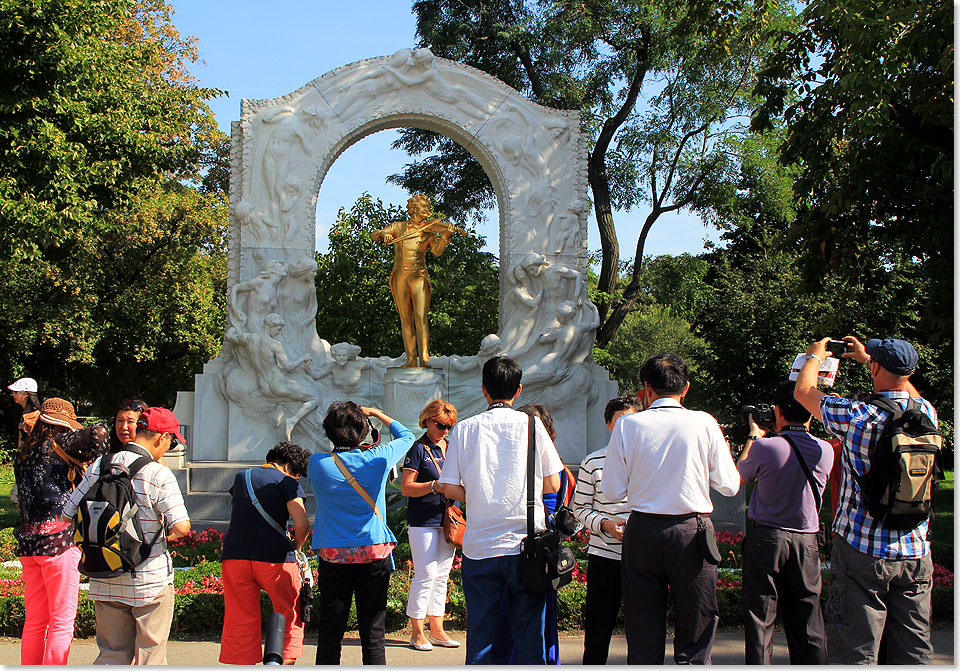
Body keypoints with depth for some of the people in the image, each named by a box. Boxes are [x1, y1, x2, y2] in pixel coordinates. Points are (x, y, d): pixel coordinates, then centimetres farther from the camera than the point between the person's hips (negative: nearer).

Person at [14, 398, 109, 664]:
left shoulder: (24, 453, 13)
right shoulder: (57, 444, -6)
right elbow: (97, 432, -20)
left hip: (28, 542, 7)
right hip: (59, 541, -7)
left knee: (35, 620, 14)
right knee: (62, 621, 0)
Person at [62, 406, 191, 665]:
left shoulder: (99, 466, 1)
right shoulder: (159, 474, -14)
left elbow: (68, 515, 5)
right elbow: (181, 526, -20)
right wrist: (170, 532, 2)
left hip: (105, 582, 5)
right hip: (151, 580, -4)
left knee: (113, 655, 15)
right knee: (150, 655, 8)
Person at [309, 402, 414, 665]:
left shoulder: (318, 464, -7)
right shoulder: (377, 458, -7)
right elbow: (406, 436, 13)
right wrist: (376, 413, 23)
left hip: (333, 557, 1)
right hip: (374, 554, 0)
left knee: (329, 635, 7)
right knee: (373, 635, 5)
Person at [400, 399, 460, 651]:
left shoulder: (451, 448, 14)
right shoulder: (419, 449, -5)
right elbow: (406, 488, -9)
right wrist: (435, 486, -21)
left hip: (447, 520, 7)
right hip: (423, 521, -6)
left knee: (441, 576, 10)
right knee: (425, 576, -6)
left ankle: (437, 630, 18)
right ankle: (417, 632, 4)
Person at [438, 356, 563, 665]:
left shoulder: (464, 428, 1)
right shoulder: (531, 425, -2)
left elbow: (450, 488, -1)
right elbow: (552, 485, 2)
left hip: (479, 546, 1)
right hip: (526, 544, -1)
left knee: (480, 631, 8)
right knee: (530, 631, 6)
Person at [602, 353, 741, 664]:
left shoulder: (627, 425, -2)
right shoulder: (704, 423, -4)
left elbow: (612, 492, 0)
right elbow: (729, 486, 1)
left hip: (642, 531, 1)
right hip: (691, 531, -1)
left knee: (643, 640, 11)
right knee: (695, 638, 7)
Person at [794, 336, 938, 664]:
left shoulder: (858, 416, -14)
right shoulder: (926, 413, 1)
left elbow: (803, 391, 2)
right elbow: (906, 392, 26)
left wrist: (815, 356, 21)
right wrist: (866, 358, 37)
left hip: (862, 551, -5)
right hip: (916, 553, 5)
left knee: (855, 650, 2)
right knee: (914, 650, 12)